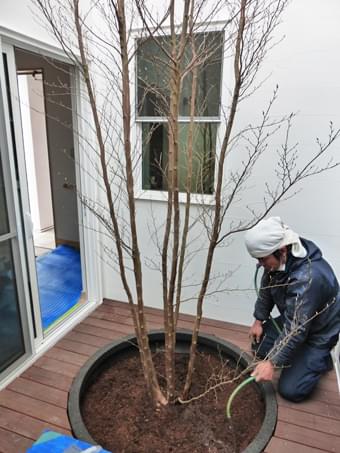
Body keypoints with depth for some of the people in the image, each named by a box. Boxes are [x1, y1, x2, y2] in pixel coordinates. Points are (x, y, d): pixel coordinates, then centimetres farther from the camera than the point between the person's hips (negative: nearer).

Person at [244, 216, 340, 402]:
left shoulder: (308, 278, -40)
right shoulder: (279, 260, -15)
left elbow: (295, 329, -38)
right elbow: (266, 289, 3)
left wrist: (272, 362, -37)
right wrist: (259, 320, 1)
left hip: (319, 332, -7)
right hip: (292, 320, 8)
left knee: (290, 390, -10)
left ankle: (321, 359, 14)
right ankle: (300, 355, 22)